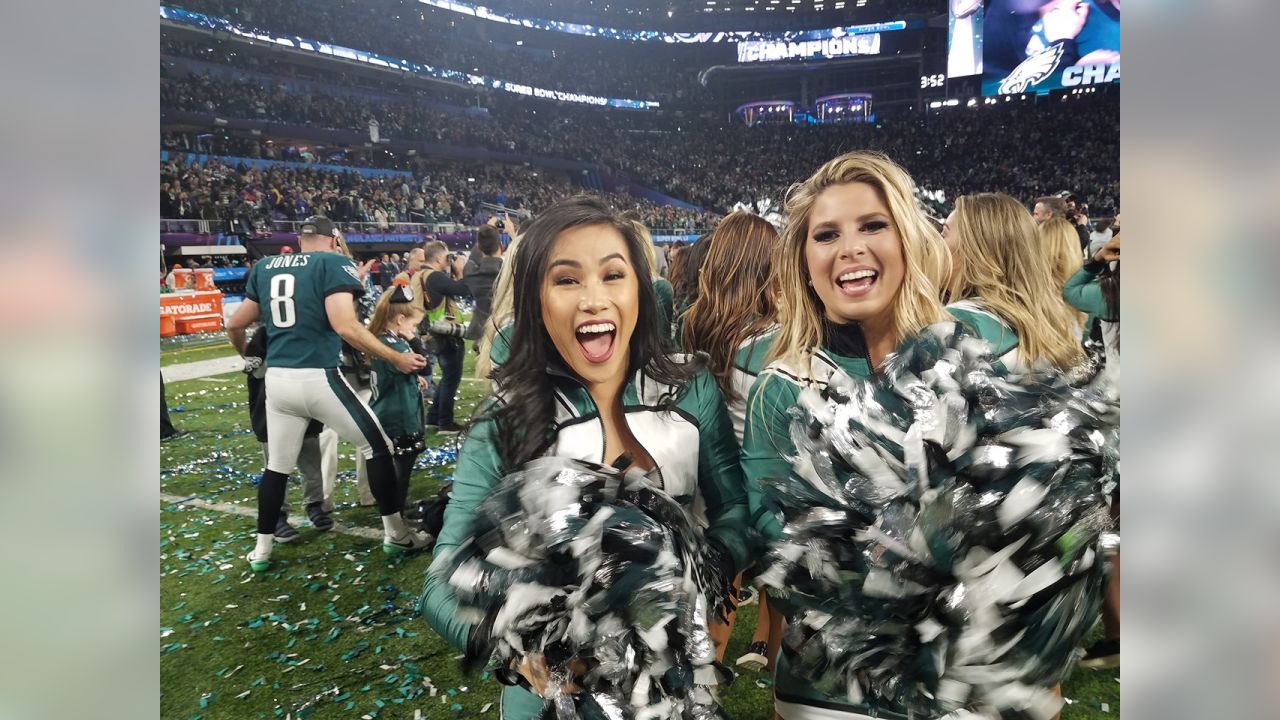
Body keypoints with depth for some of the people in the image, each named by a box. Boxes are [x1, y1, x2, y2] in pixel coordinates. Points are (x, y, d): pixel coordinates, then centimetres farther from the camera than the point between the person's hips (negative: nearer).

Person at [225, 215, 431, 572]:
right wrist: (396, 358, -12)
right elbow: (345, 326, -19)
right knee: (377, 446, 10)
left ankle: (261, 550, 30)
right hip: (318, 378, -6)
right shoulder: (334, 263, -5)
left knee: (277, 465, 20)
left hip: (277, 379, 6)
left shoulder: (265, 267, 13)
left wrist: (246, 356, 41)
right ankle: (395, 534, 16)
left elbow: (235, 325, 20)